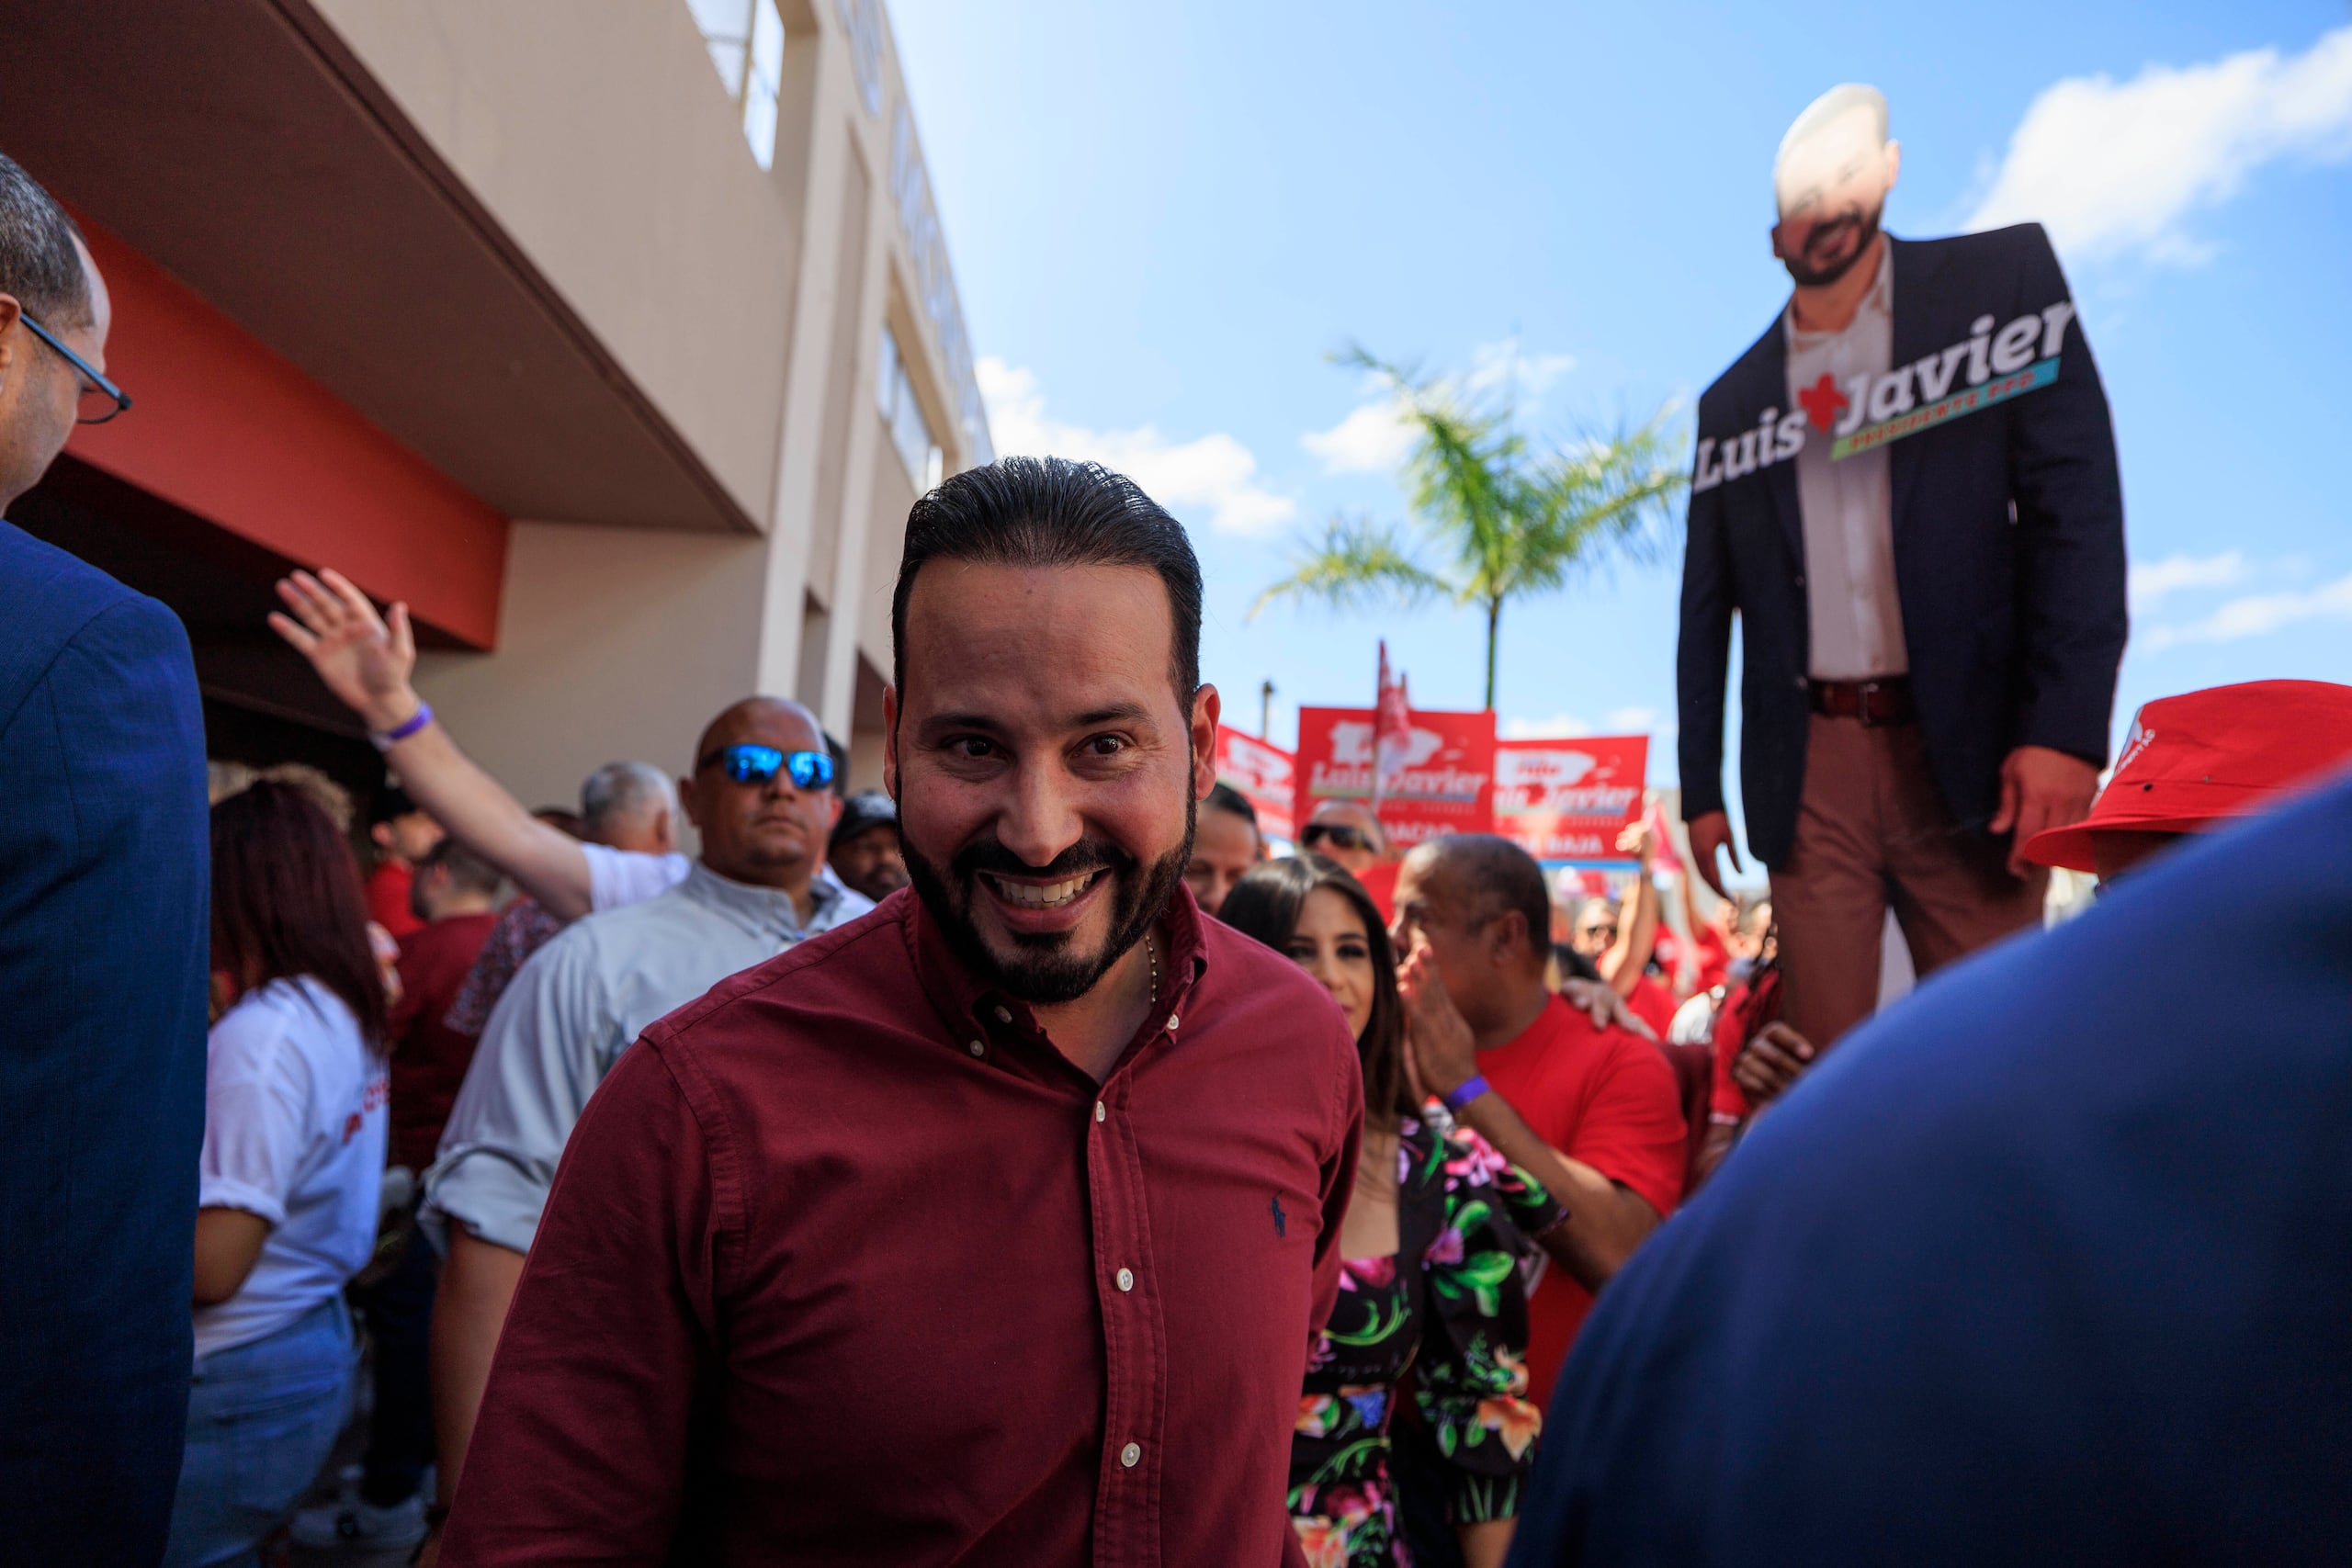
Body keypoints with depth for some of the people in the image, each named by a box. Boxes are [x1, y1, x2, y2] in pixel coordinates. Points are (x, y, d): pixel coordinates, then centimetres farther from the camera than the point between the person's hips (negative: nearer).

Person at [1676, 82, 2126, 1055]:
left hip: (1967, 748, -1)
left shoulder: (2003, 277, 6)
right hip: (1807, 768, 2)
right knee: (1824, 1062, 2)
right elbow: (1706, 609, 13)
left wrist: (2067, 727, -14)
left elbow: (2077, 507, -3)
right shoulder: (1731, 399, 12)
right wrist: (1699, 787, 8)